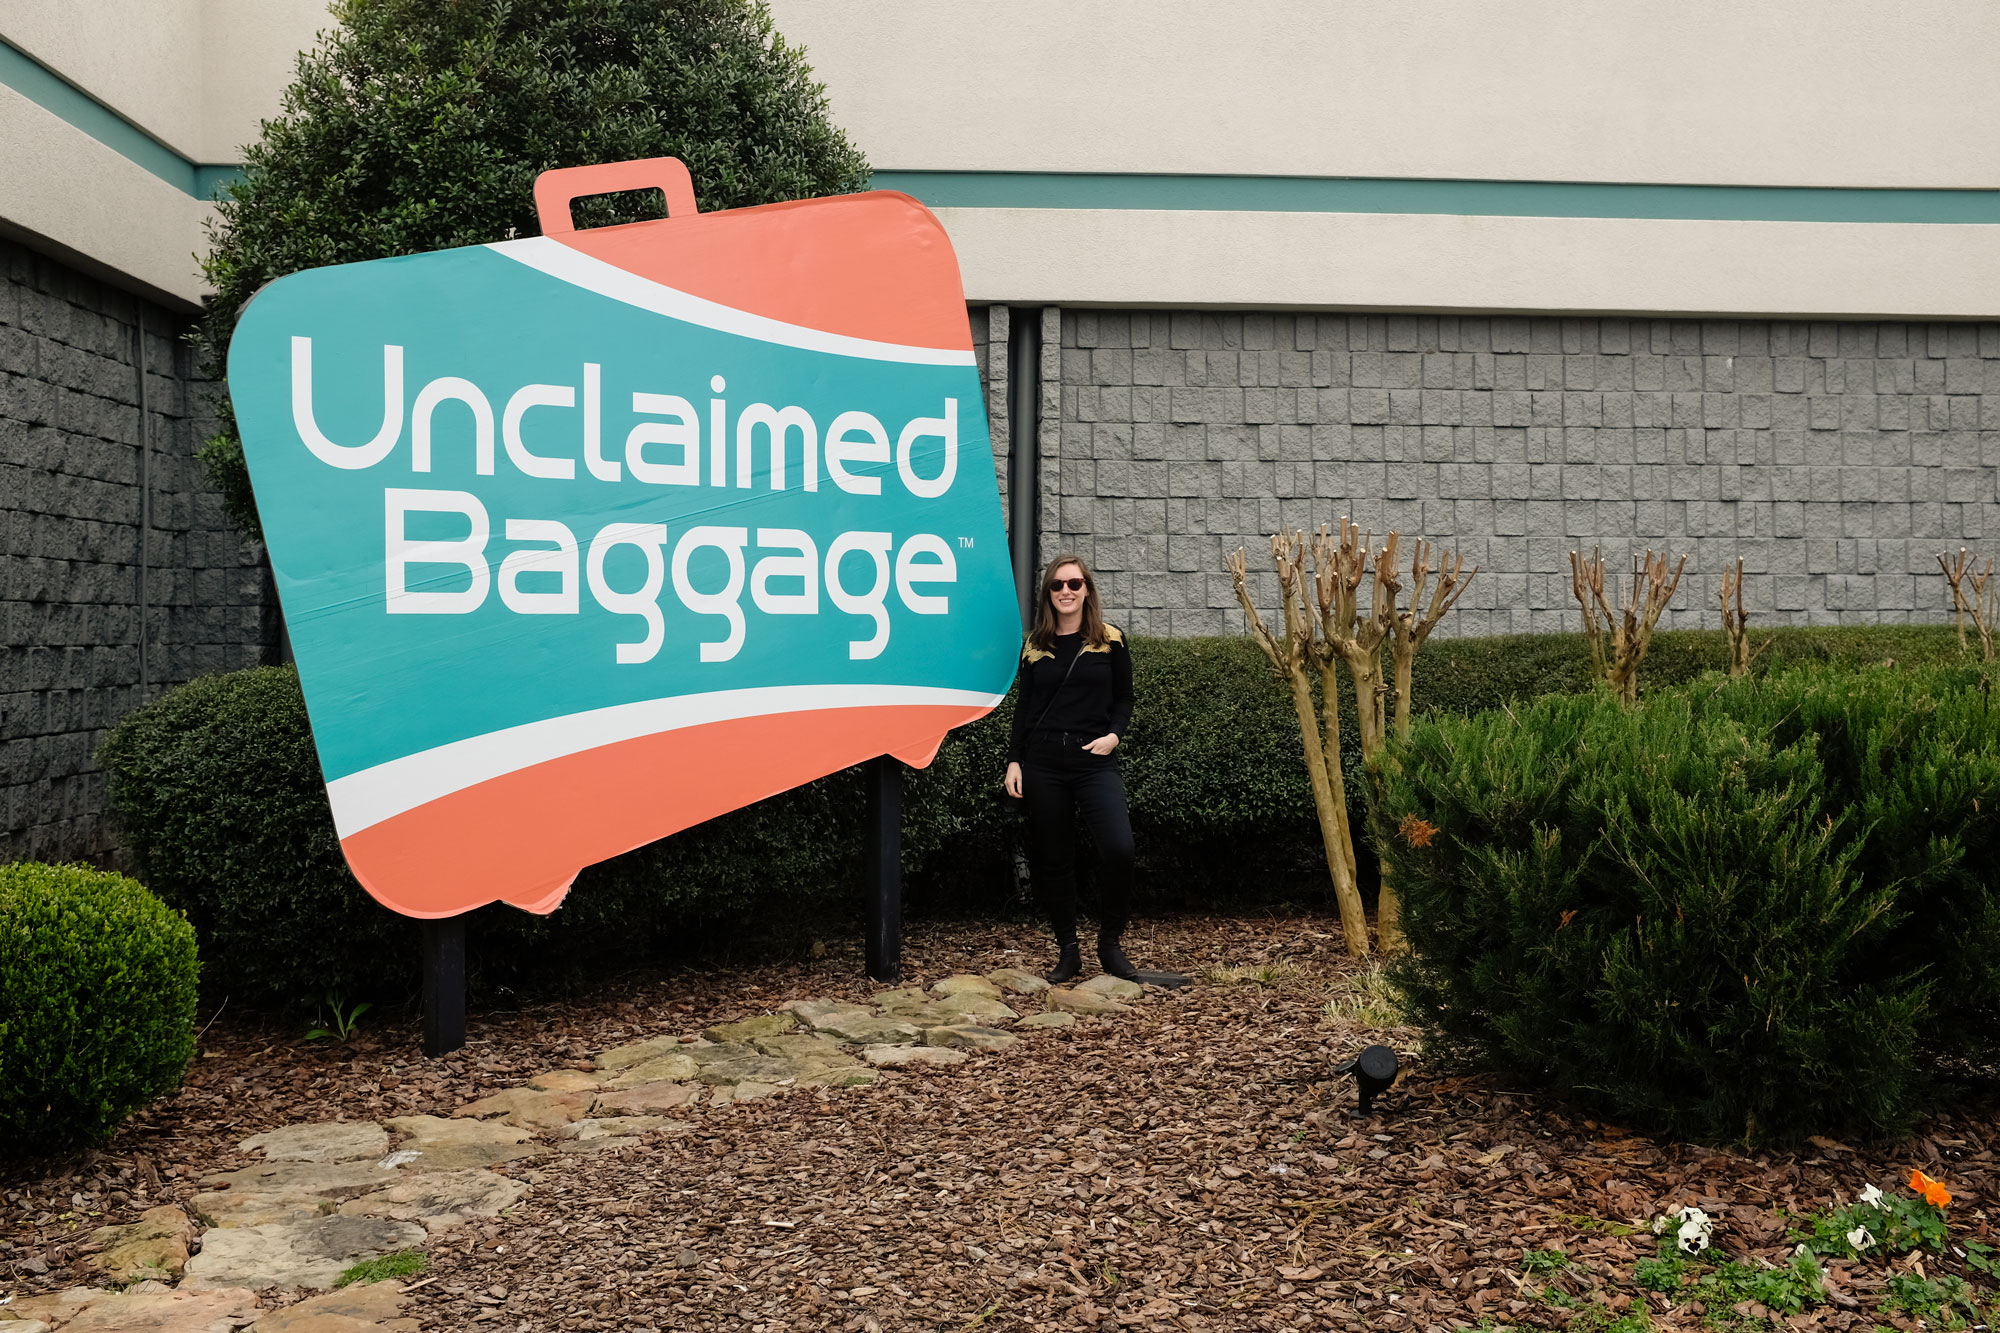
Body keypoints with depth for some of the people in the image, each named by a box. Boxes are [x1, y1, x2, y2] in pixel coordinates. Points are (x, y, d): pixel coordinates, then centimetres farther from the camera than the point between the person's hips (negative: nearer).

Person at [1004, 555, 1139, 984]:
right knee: (1052, 860, 5)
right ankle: (1068, 952, 18)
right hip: (1042, 765, 2)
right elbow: (1024, 707, 13)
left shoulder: (1110, 641, 5)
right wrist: (1013, 761, 6)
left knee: (1118, 848, -19)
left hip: (1094, 763, -2)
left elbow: (1123, 700, 9)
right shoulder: (1034, 645, 10)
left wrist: (1113, 734, -9)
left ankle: (1110, 944, 0)